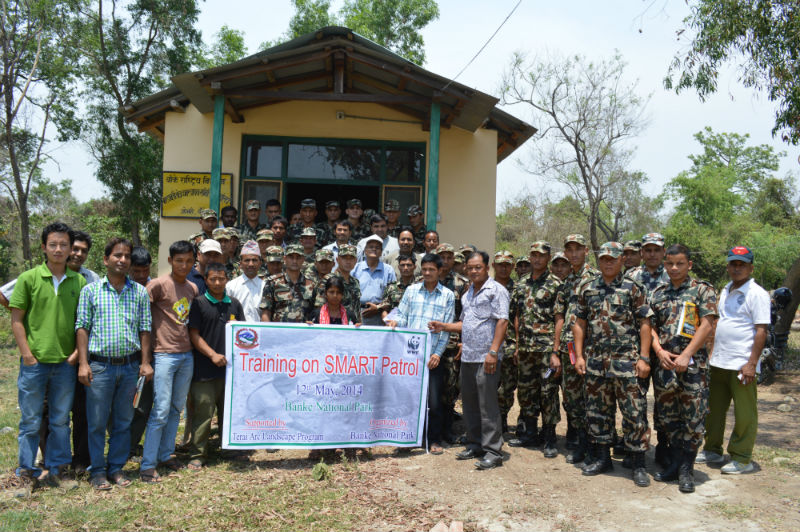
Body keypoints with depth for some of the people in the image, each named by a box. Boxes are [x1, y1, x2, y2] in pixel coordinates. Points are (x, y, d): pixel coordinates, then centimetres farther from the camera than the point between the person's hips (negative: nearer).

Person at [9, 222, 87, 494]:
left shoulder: (79, 282, 4)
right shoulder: (29, 278, -2)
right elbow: (16, 319, -2)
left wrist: (78, 351, -2)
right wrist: (26, 353, -8)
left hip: (66, 362, 2)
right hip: (34, 362, -2)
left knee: (61, 419, 12)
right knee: (30, 420, 7)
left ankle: (57, 469, 25)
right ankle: (27, 473, 20)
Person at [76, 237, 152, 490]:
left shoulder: (140, 292, 7)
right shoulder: (90, 290, 2)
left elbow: (145, 329, 7)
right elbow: (82, 327, 0)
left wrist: (145, 362, 1)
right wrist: (83, 363, -7)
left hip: (130, 365, 2)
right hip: (99, 365, -2)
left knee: (123, 421, 10)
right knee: (97, 422, 5)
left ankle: (116, 467, 23)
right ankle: (98, 470, 18)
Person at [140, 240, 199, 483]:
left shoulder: (193, 288, 11)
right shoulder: (159, 285, -9)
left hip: (187, 355, 7)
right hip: (165, 355, -6)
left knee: (176, 409, 13)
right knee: (161, 411, -7)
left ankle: (166, 455, 26)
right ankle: (147, 465, 1)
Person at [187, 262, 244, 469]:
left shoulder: (234, 304, 13)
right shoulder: (199, 303, 0)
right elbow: (194, 334, -5)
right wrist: (212, 354, -15)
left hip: (230, 366, 4)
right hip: (204, 368, -4)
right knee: (203, 411, -2)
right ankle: (197, 455, 10)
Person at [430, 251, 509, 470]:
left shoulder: (496, 290, -5)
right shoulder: (468, 294, 19)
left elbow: (502, 322, -13)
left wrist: (493, 351, -21)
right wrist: (444, 327, 12)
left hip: (486, 358, -8)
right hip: (467, 357, 8)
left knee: (488, 405, -6)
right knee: (469, 403, 13)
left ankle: (493, 451, 1)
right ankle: (475, 445, 25)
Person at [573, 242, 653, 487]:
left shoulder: (633, 288, 0)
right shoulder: (587, 288, 9)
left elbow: (644, 324, -2)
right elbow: (580, 323, 11)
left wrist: (644, 358, -8)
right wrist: (579, 355, 5)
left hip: (626, 361, -4)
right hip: (595, 361, 4)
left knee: (633, 412, -1)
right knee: (596, 411, 11)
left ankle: (638, 464, 11)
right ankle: (602, 457, 26)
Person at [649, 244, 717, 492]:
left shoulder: (702, 289, 1)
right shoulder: (658, 293, 13)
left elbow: (707, 325, -8)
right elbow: (651, 326, 12)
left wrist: (685, 355, -14)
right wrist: (659, 350, -6)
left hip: (693, 362, -4)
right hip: (664, 361, 4)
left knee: (693, 417, -1)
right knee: (669, 416, 10)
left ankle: (686, 469, 11)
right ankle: (675, 463, 24)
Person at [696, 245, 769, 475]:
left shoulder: (757, 294, -8)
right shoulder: (725, 292, 14)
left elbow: (761, 331, -13)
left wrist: (752, 364, -18)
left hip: (742, 365, -7)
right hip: (719, 362, 8)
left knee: (744, 414, 3)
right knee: (714, 409, 14)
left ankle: (742, 459, 14)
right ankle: (713, 451, 27)